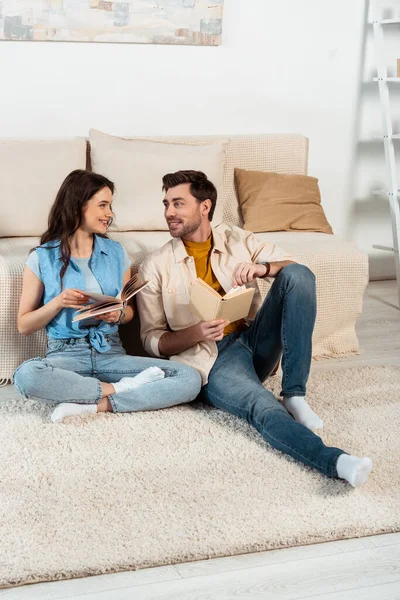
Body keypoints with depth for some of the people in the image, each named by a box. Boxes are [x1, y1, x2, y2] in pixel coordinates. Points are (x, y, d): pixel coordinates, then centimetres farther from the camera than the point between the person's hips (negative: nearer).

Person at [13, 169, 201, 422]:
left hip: (111, 353, 3)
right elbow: (24, 325, 3)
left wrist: (118, 314, -8)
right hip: (66, 354, -2)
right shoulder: (42, 258, 0)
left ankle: (91, 405, -23)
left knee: (190, 378, -21)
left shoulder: (116, 252, 9)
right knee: (26, 375, -39)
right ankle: (123, 389, -19)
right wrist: (57, 303, -15)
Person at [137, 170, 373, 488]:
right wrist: (196, 333, -18)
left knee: (299, 275, -19)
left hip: (255, 339, 4)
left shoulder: (238, 240, 12)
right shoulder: (156, 266, 3)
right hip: (214, 358, -4)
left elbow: (295, 267, 7)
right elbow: (152, 340, 2)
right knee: (262, 406, -35)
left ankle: (294, 395, -23)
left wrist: (263, 268, -15)